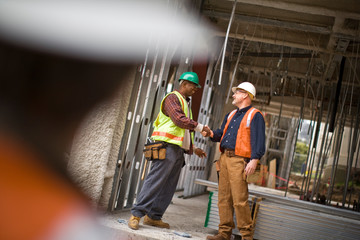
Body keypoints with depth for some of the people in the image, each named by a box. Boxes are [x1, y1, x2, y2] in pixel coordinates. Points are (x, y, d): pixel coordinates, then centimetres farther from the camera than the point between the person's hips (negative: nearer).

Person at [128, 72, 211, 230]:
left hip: (179, 151, 9)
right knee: (155, 181, -11)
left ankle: (153, 216, 9)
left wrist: (193, 148, 23)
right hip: (168, 147, -9)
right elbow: (179, 120, -18)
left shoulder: (185, 103, 27)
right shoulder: (172, 98, -2)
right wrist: (200, 127, -13)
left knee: (169, 186, 5)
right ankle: (136, 214, -8)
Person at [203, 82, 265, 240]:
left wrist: (254, 160, -20)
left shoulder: (255, 115, -1)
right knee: (224, 197, 6)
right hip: (224, 157, 8)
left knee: (239, 199, -10)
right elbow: (222, 134, 21)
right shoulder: (231, 115, 23)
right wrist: (212, 134, 0)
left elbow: (258, 140, -10)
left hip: (239, 160, -8)